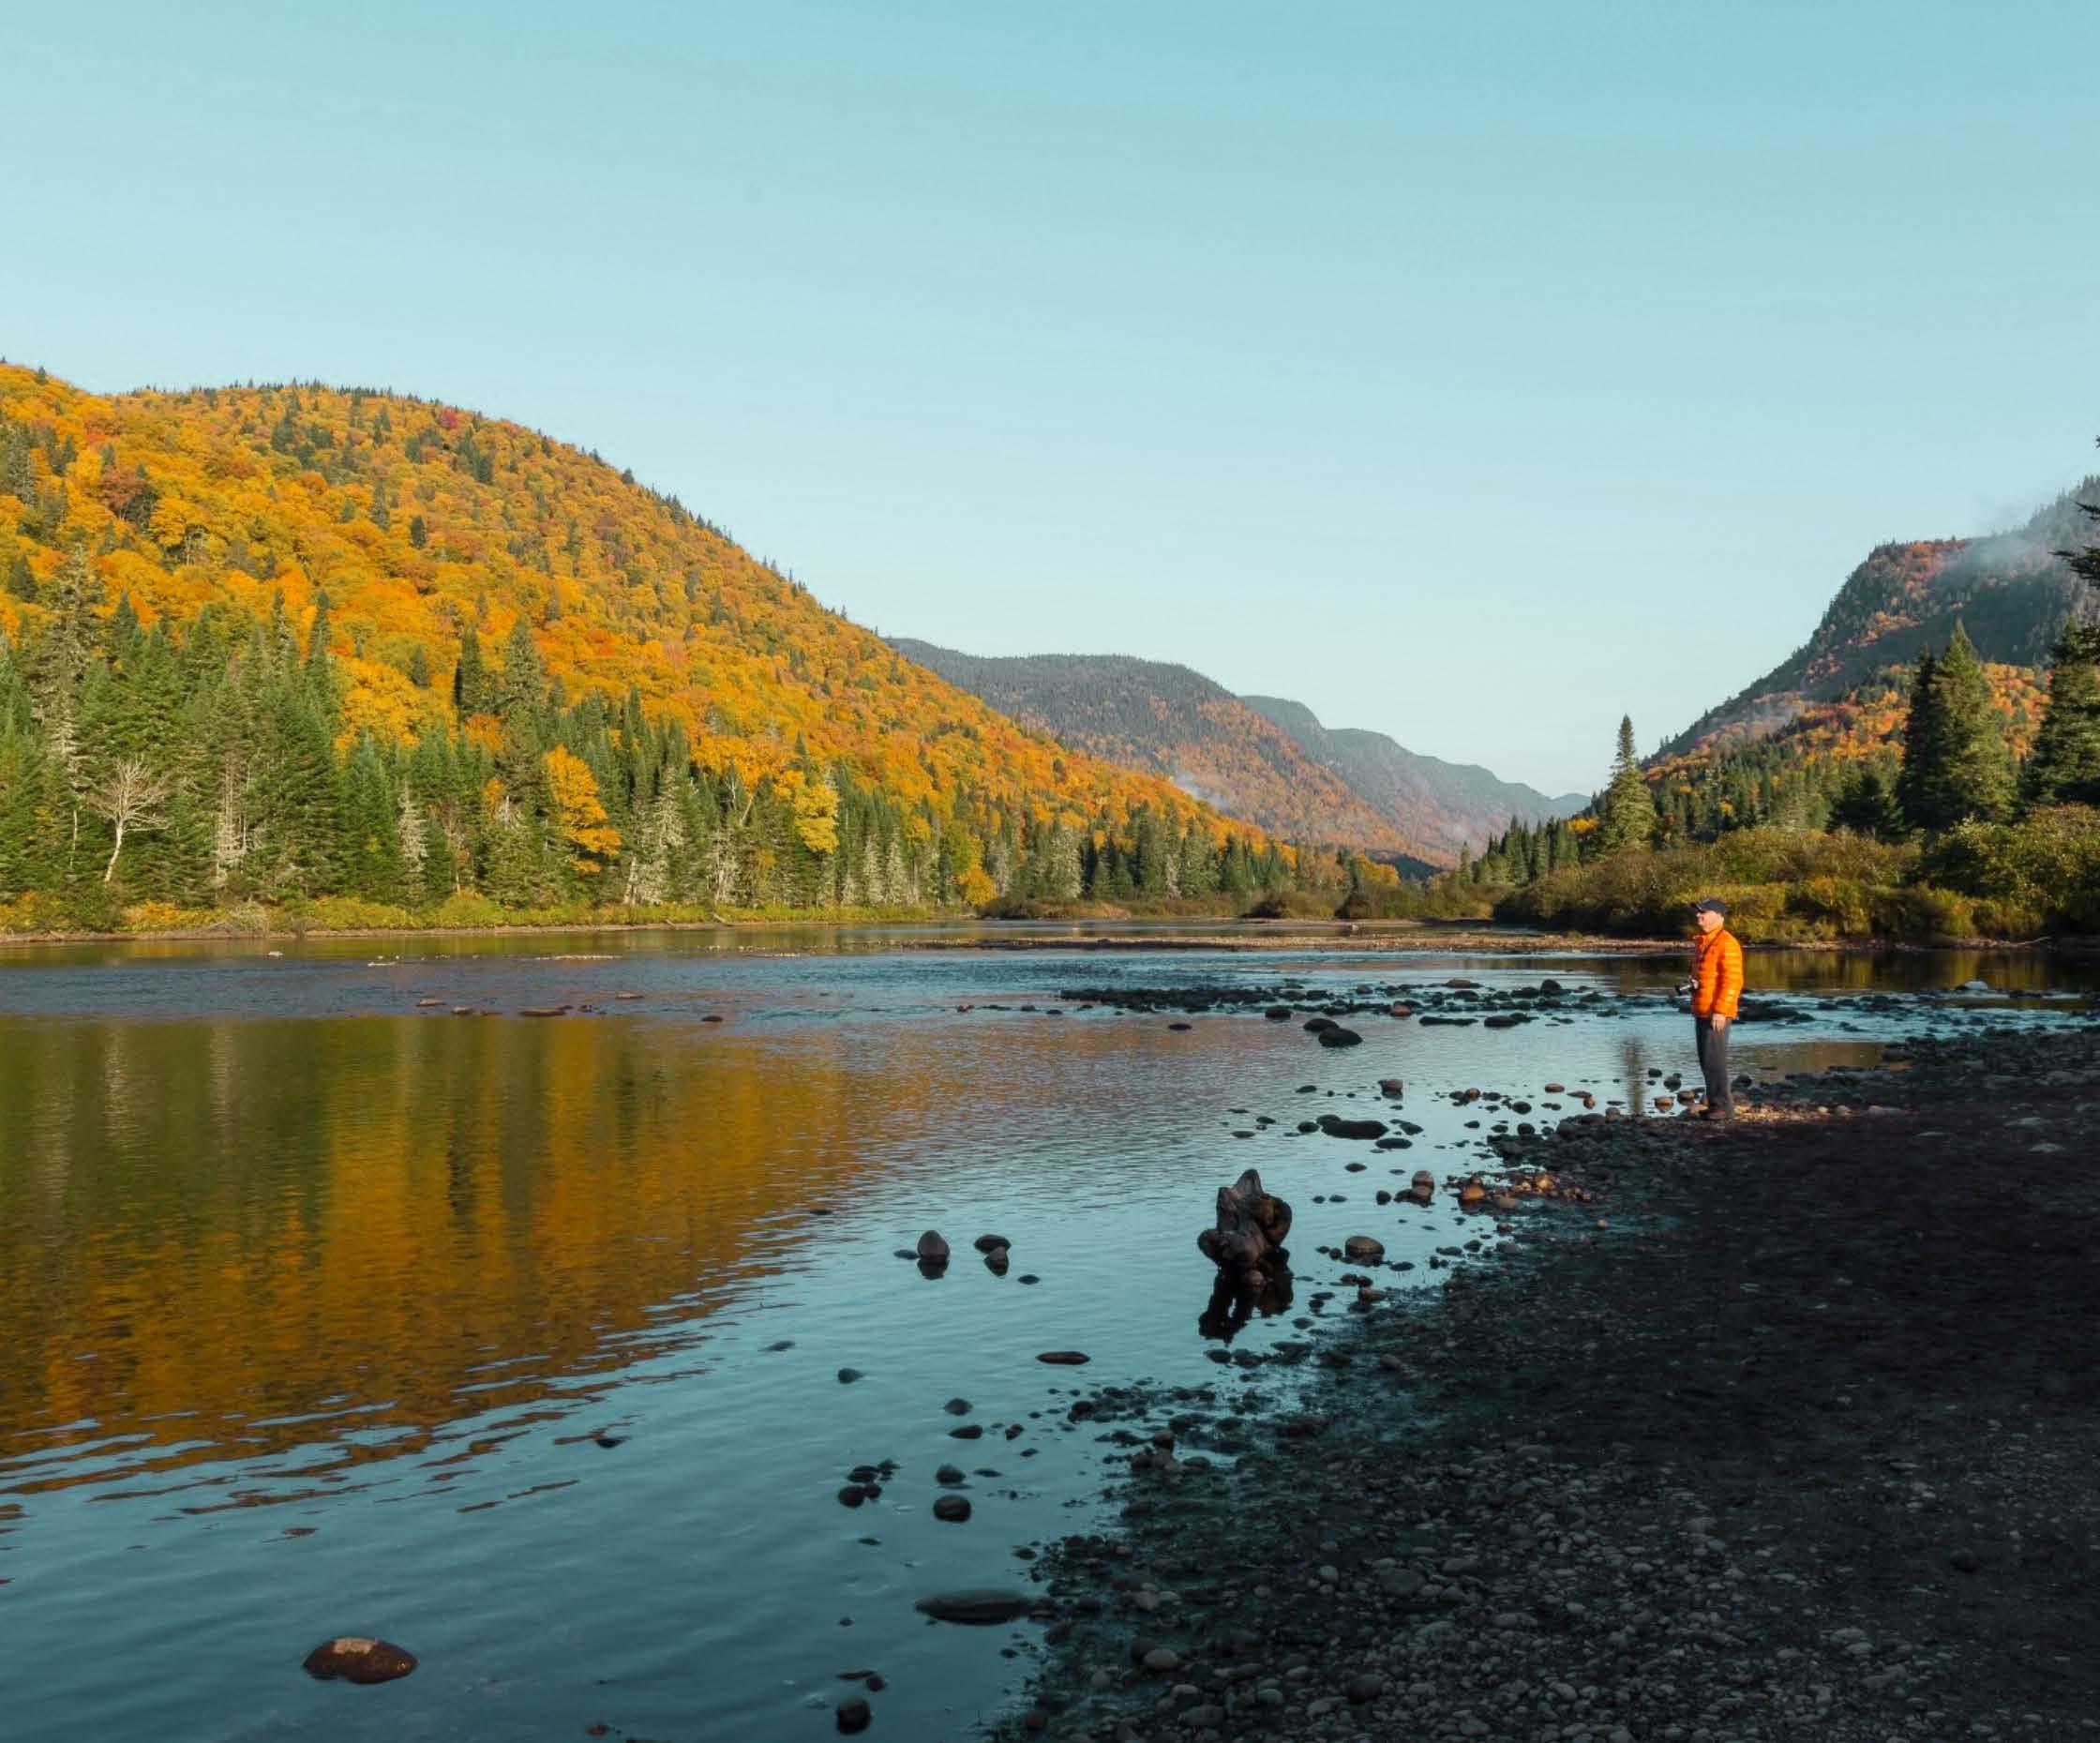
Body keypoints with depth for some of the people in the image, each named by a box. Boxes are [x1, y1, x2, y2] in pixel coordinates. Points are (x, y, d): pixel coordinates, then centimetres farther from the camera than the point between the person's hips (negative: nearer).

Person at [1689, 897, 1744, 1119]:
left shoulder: (1726, 944, -13)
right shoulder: (1701, 942, 16)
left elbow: (1732, 981, -18)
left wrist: (1720, 1011, -22)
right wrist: (1696, 1008, 17)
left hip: (1716, 1014, -9)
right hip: (1702, 1011, 9)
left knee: (1714, 1058, -9)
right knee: (1706, 1060, 11)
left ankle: (1723, 1105, -4)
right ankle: (1715, 1103, 18)